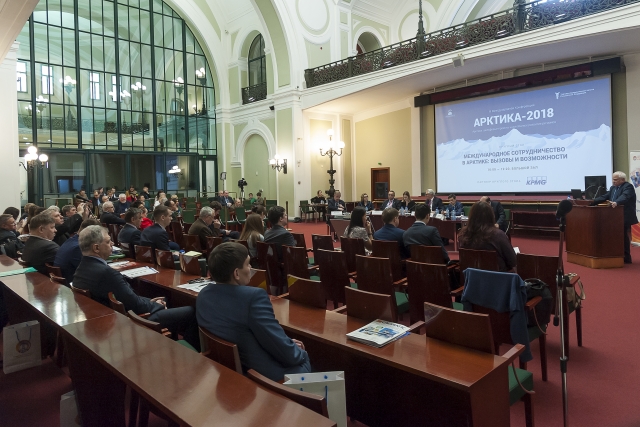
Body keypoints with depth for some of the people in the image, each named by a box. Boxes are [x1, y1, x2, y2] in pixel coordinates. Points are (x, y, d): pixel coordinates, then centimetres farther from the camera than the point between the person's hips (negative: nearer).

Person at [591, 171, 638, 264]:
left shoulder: (628, 186, -11)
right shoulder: (613, 188, 15)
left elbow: (624, 196, -29)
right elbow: (604, 197, 12)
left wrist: (616, 203, -48)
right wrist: (591, 202, 0)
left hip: (624, 217, -8)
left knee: (624, 237, -4)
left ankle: (626, 258, 5)